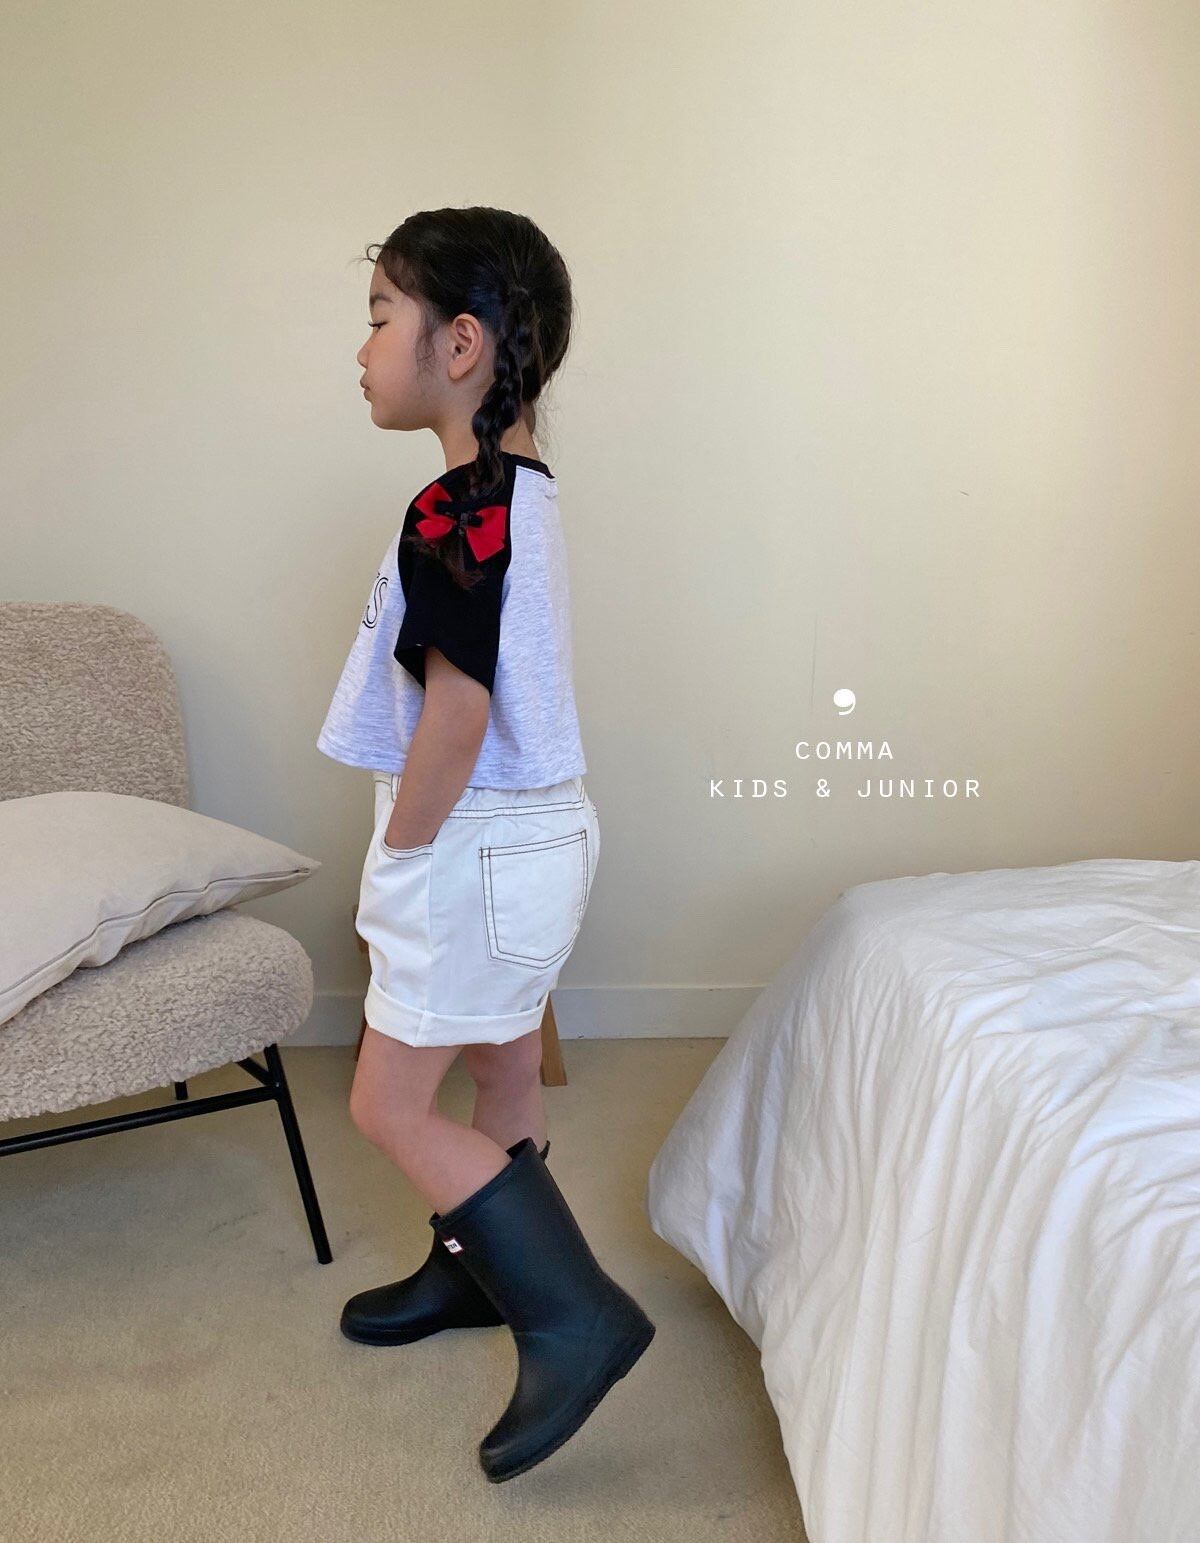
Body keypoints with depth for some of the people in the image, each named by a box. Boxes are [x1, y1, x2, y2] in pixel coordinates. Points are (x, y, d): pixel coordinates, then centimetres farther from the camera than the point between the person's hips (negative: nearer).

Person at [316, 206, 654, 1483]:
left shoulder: (452, 514, -23)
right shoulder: (525, 488, 7)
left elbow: (455, 715, -26)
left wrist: (398, 866, -12)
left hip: (479, 849, -9)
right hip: (532, 830, 10)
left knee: (389, 1107, 1)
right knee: (504, 1075, 21)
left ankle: (575, 1313, 5)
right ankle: (475, 1268, 40)